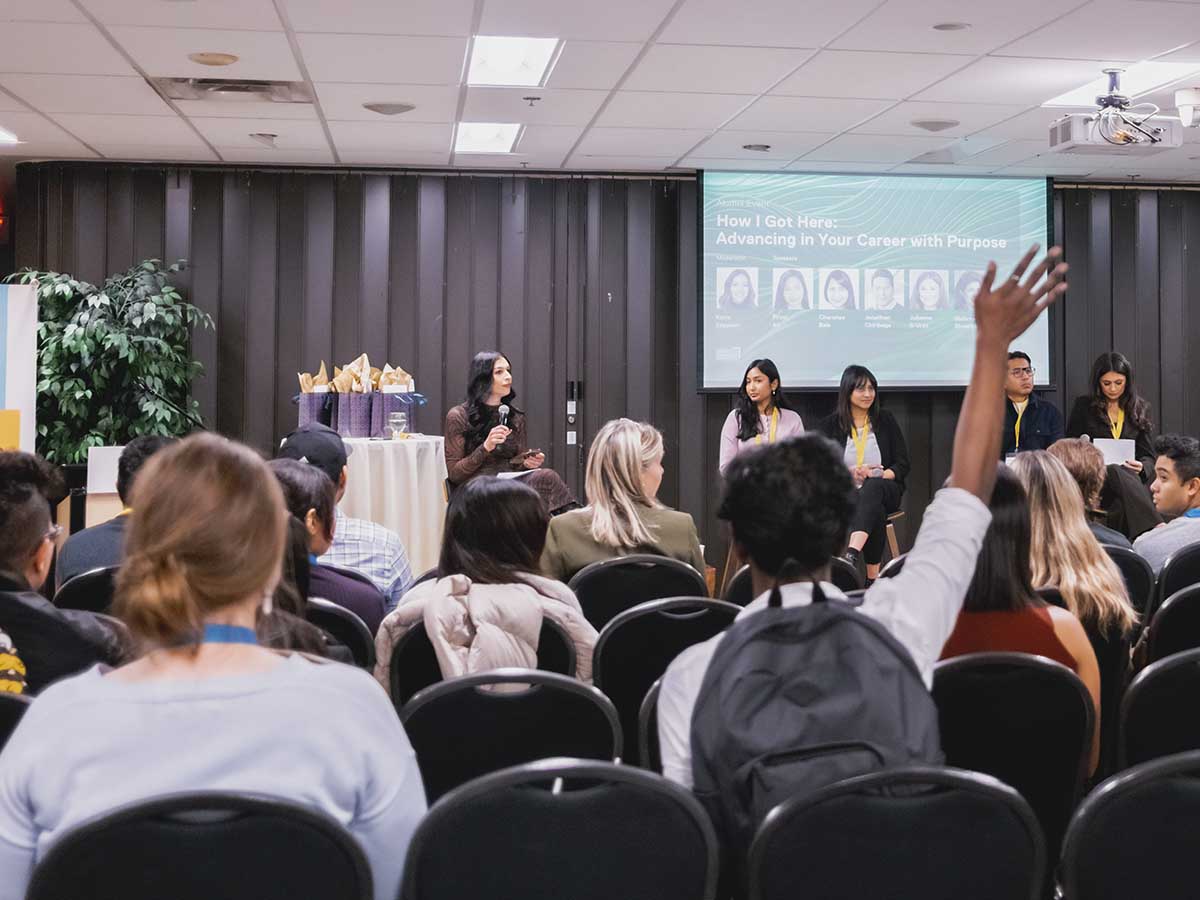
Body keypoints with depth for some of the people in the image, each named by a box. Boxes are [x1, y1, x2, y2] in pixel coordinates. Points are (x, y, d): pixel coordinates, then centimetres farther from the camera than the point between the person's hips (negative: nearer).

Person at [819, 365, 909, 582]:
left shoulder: (885, 420, 9)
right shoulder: (830, 424, 6)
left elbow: (903, 464, 6)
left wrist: (880, 475, -14)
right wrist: (850, 473, -18)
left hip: (884, 489, 0)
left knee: (872, 487, -39)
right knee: (875, 513, -37)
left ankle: (852, 555, -61)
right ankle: (873, 578, -41)